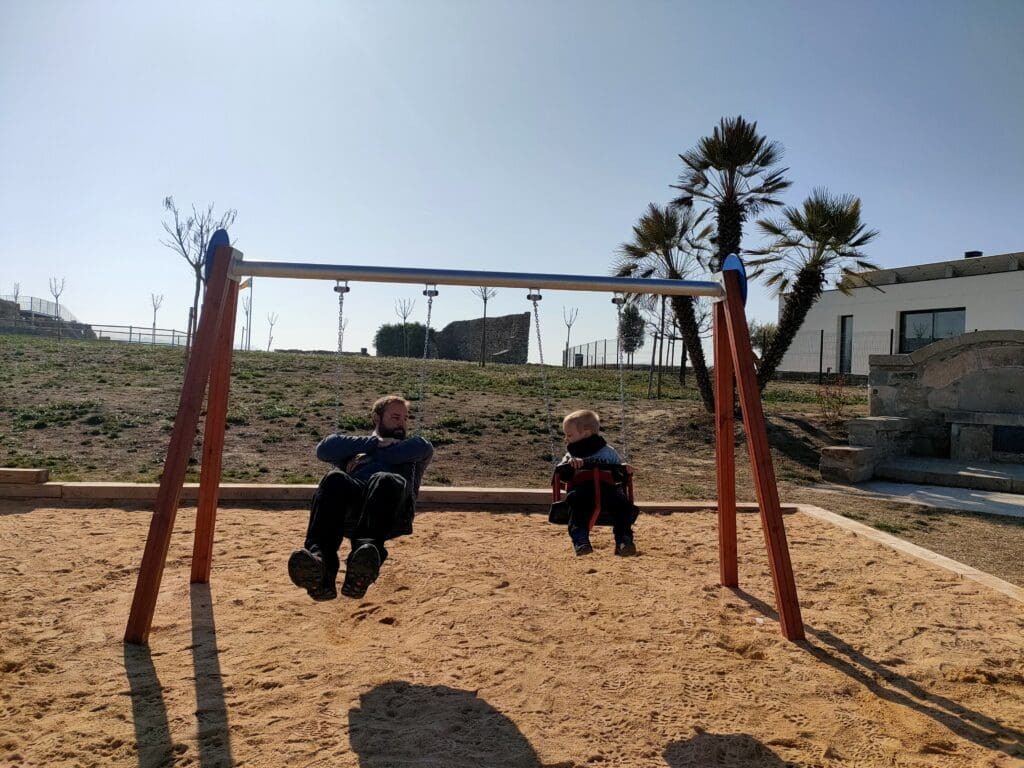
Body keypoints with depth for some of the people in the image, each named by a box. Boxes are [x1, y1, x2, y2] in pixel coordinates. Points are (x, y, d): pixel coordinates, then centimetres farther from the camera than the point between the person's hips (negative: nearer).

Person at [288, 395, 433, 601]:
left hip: (394, 514, -1)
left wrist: (369, 456, 8)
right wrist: (376, 443, 11)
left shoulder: (411, 451, 37)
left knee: (385, 481, -34)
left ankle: (366, 556, -60)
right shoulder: (354, 449, 38)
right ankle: (320, 563, -53)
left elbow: (424, 447, 9)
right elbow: (324, 448, 15)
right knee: (334, 480, -32)